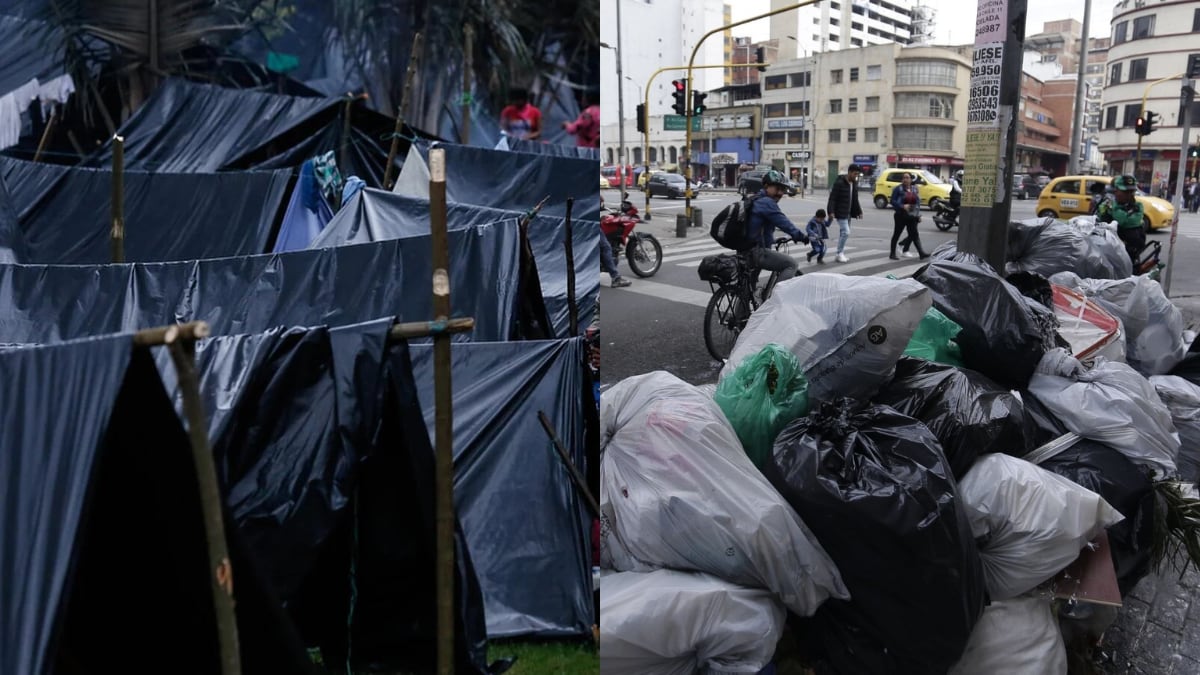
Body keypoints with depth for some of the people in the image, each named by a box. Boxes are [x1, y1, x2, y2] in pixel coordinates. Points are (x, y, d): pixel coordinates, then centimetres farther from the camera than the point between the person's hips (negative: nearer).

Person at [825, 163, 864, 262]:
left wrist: (859, 211, 14)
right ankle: (840, 254, -5)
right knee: (845, 232, -14)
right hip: (840, 213, -8)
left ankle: (841, 254, 17)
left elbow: (855, 200, 19)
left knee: (843, 233, 11)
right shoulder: (839, 183, -14)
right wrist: (831, 211, -23)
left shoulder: (853, 184, 12)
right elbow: (832, 198, -16)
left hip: (848, 213, 8)